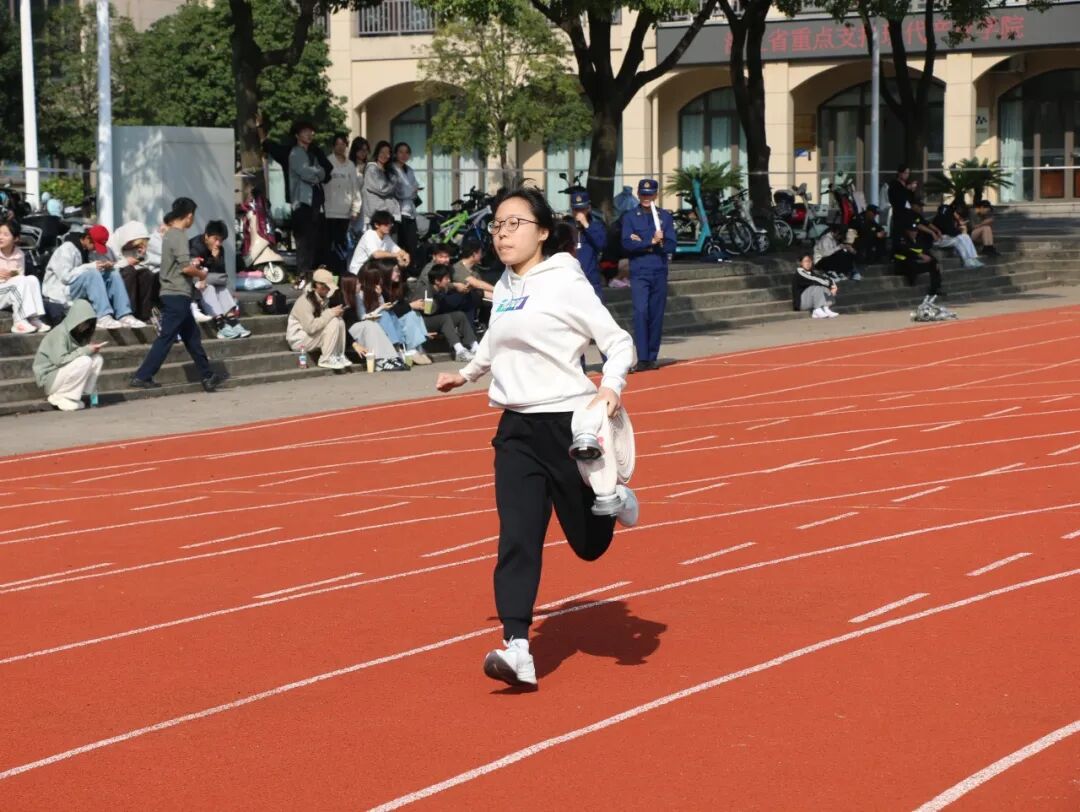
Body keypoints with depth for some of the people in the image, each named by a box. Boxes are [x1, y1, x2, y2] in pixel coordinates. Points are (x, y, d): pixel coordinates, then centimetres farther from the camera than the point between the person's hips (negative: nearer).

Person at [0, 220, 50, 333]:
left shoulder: (19, 255, 3)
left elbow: (21, 275, 6)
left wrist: (13, 275, -16)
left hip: (14, 294, 4)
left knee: (32, 279, -20)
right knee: (20, 281, -28)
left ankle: (34, 318, -25)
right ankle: (19, 321, -31)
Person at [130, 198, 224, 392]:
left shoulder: (169, 234, 13)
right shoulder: (178, 236, -15)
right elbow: (186, 268, -20)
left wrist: (192, 264, 22)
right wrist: (201, 274, -3)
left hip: (173, 294, 10)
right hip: (178, 295, -10)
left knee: (192, 337, 13)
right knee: (165, 338, -7)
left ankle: (207, 376, 18)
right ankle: (141, 377, -7)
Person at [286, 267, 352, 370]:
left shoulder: (323, 299, 3)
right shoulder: (305, 301, -24)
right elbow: (310, 327, -32)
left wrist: (336, 313, -11)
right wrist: (330, 313, -29)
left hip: (314, 335, 9)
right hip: (299, 340, -9)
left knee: (339, 321, -9)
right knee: (333, 322, -25)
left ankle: (338, 356, -7)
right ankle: (326, 360, -18)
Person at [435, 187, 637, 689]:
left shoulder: (564, 283, -11)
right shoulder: (504, 289, 9)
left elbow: (619, 342, -11)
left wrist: (610, 388, -28)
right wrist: (466, 375, 38)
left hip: (567, 422, -5)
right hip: (516, 427, 5)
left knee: (589, 543, 8)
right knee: (517, 538, -10)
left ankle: (615, 501, 41)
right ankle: (517, 649, -14)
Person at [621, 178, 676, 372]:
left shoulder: (665, 216, 10)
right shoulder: (630, 217, 6)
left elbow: (671, 246, 1)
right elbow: (627, 244, -7)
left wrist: (641, 243, -10)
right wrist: (652, 242, -15)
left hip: (660, 272, 2)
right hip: (639, 273, -2)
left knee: (657, 315, 4)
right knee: (640, 312, -15)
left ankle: (652, 358, 12)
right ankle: (642, 358, -18)